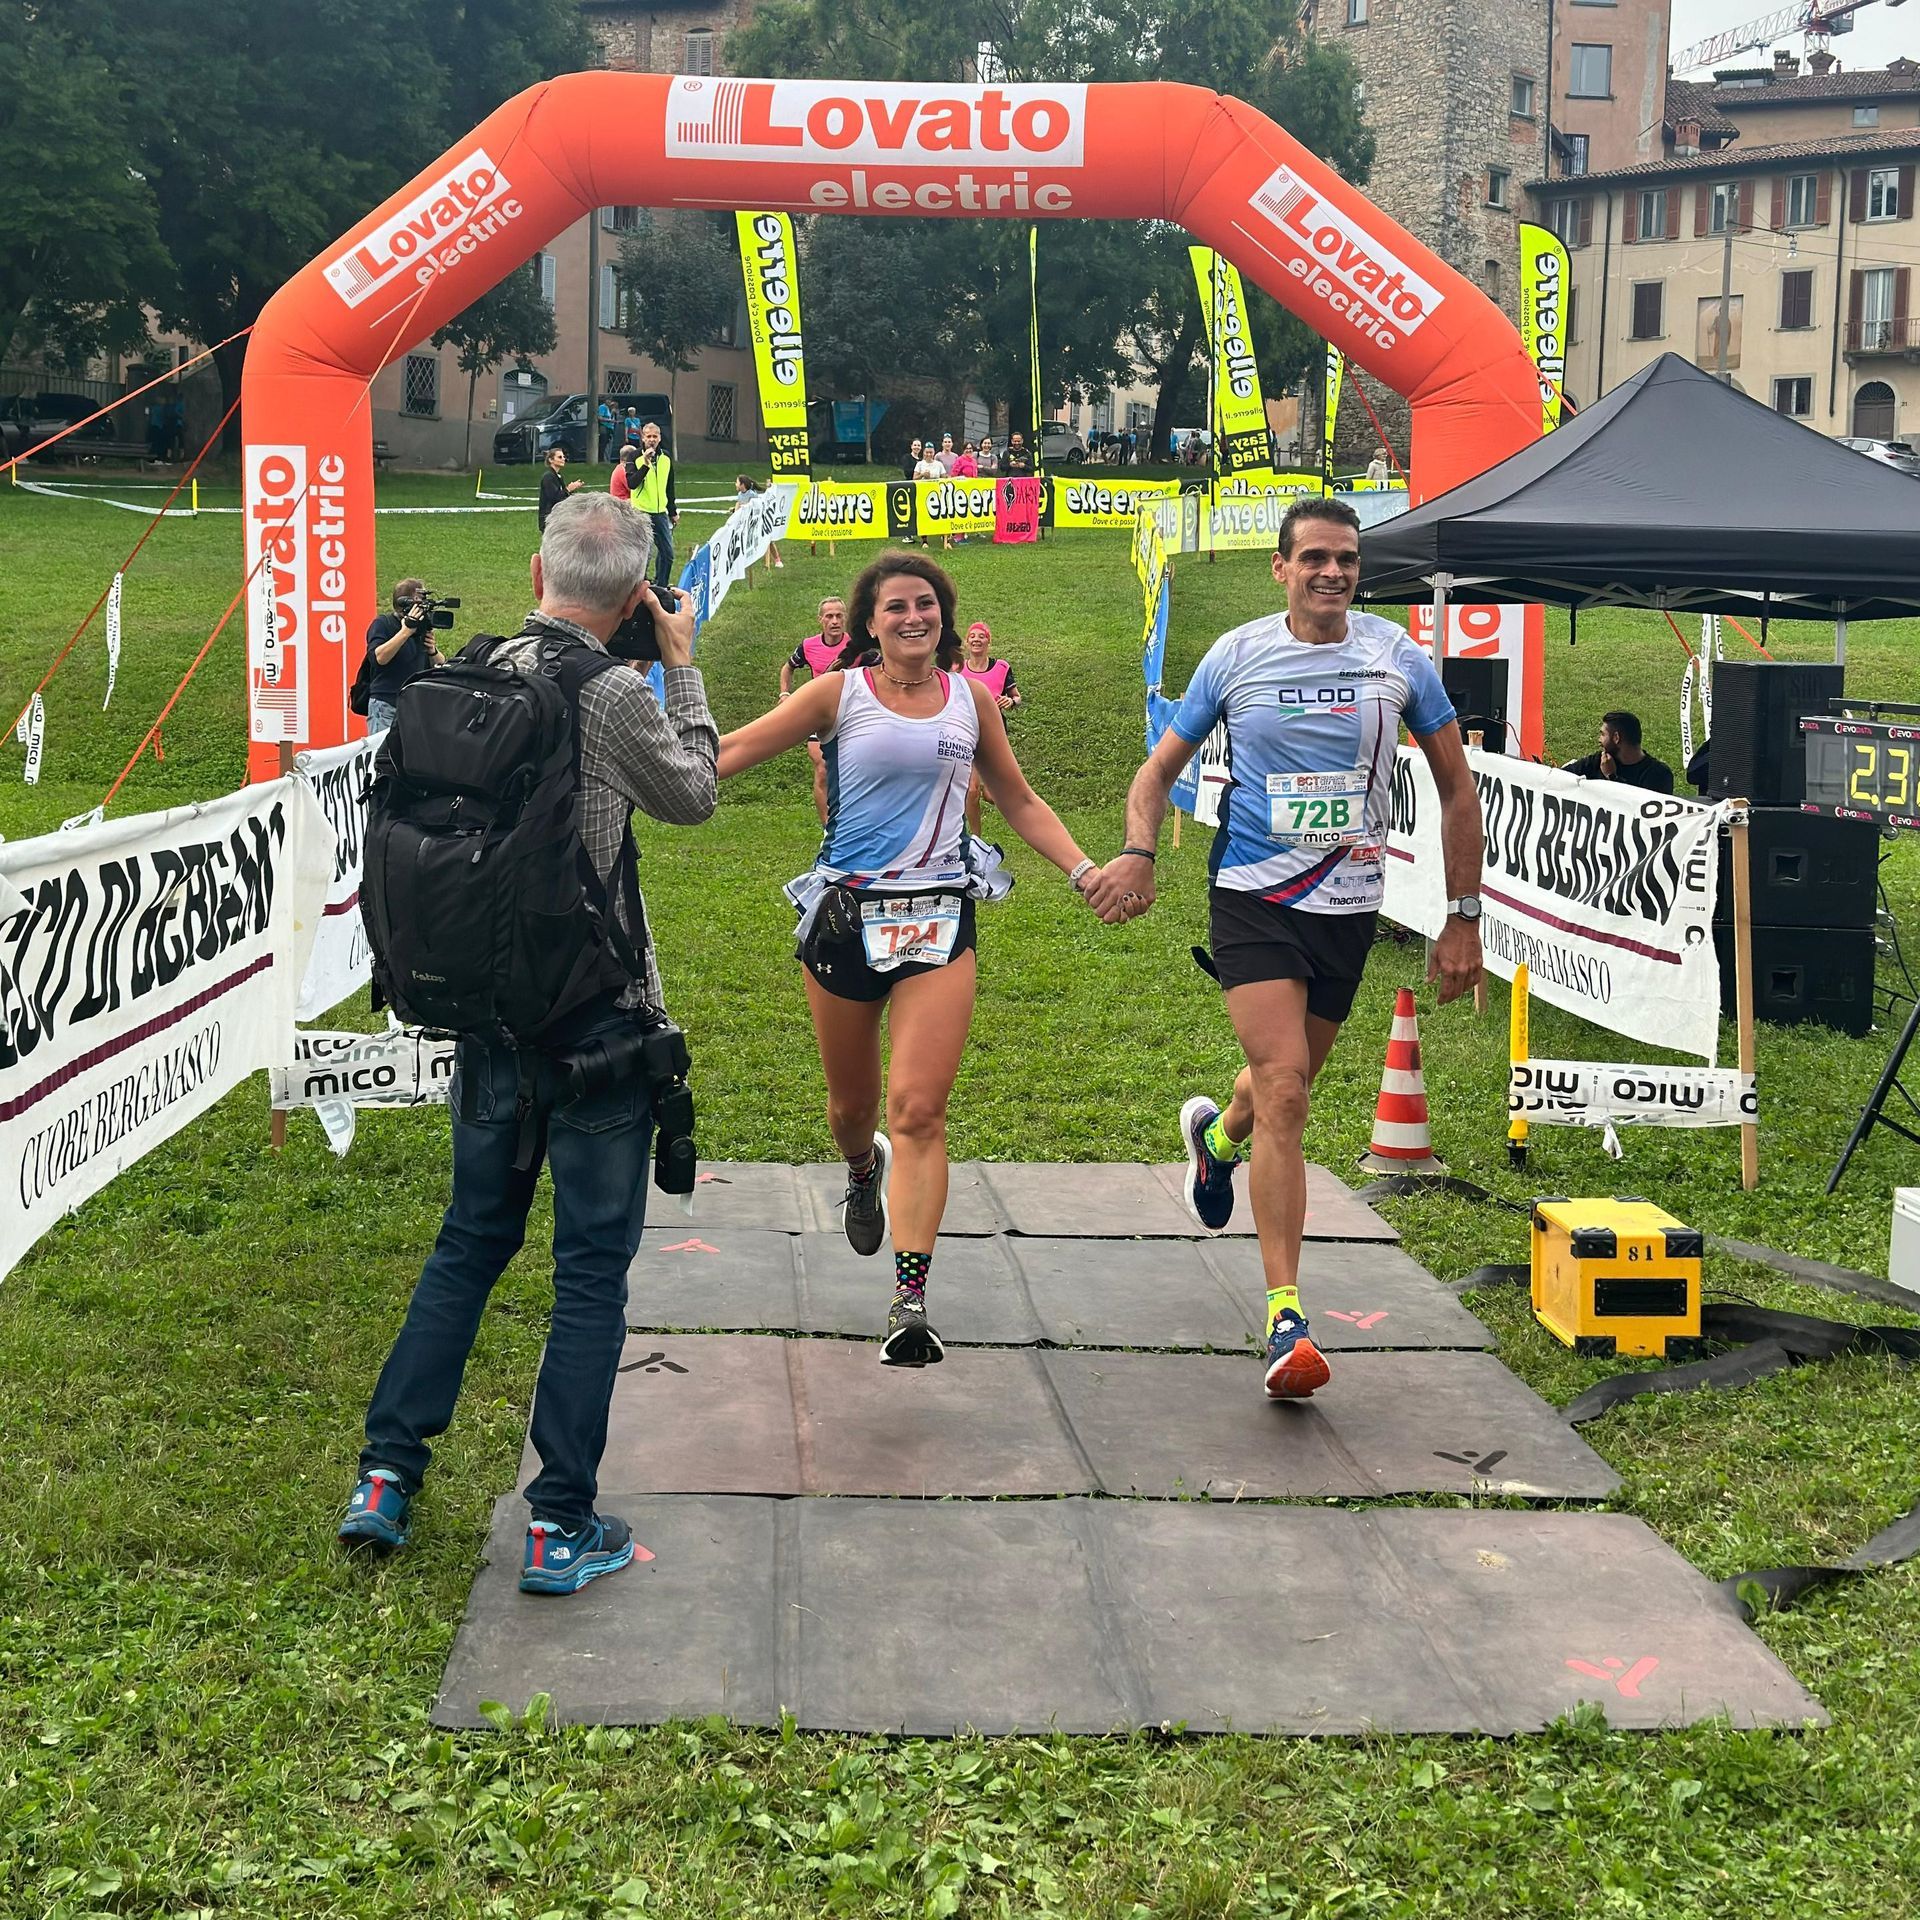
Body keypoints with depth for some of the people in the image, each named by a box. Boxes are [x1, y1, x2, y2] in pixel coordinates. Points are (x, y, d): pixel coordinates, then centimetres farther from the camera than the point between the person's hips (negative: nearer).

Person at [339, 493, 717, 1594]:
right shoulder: (617, 697, -16)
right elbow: (694, 795, 2)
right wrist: (681, 665, 12)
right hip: (596, 1018, -5)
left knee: (471, 1240, 20)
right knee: (593, 1267, 4)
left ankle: (387, 1474, 21)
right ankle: (562, 1525, 8)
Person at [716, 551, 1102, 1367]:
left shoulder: (971, 698, 9)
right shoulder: (841, 693, 1)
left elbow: (1019, 801, 19)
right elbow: (731, 750, -2)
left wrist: (1083, 870, 9)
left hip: (938, 920, 0)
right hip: (844, 916, 0)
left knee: (919, 1111, -13)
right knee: (852, 1102, 14)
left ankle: (911, 1299, -15)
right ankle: (863, 1175, 51)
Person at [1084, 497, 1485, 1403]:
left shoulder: (1396, 656, 0)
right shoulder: (1235, 657, -2)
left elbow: (1457, 789, 8)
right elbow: (1160, 768, 7)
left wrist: (1463, 917, 4)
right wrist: (1138, 851, -13)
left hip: (1348, 906, 3)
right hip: (1253, 895, -3)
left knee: (1289, 1083, 16)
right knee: (1283, 1092, -16)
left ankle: (1215, 1135, 54)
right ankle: (1286, 1316, -14)